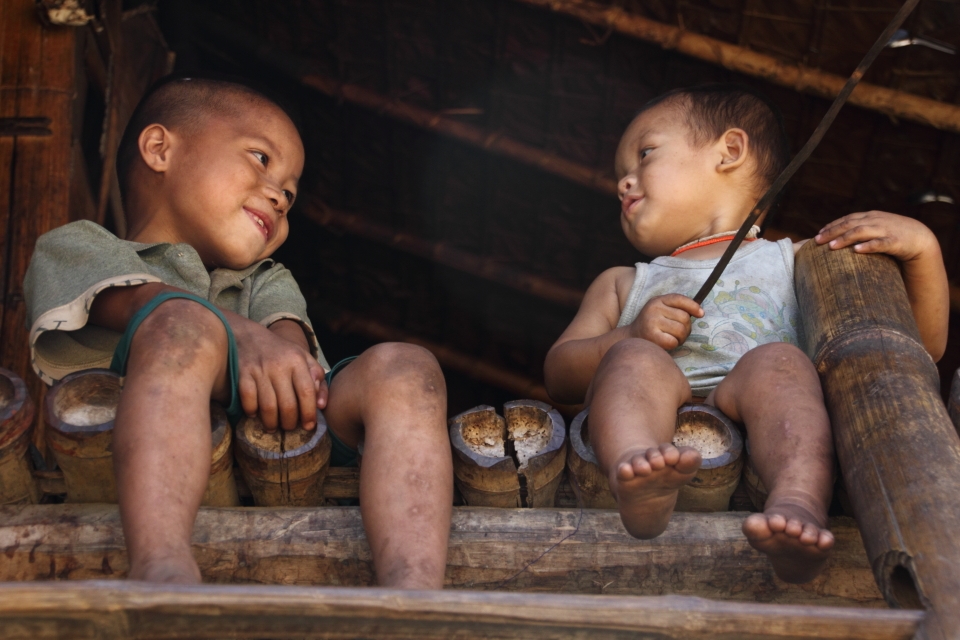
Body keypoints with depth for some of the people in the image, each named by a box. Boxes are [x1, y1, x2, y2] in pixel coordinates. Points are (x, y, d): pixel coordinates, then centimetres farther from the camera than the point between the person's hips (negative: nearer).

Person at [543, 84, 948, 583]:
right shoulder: (622, 285, 37)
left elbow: (922, 346, 25)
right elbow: (559, 374, 21)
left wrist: (922, 248, 9)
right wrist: (633, 336, 2)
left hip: (754, 430, -1)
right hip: (655, 429, 1)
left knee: (777, 361, -29)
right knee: (634, 361, -27)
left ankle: (796, 506, -55)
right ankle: (639, 482, -56)